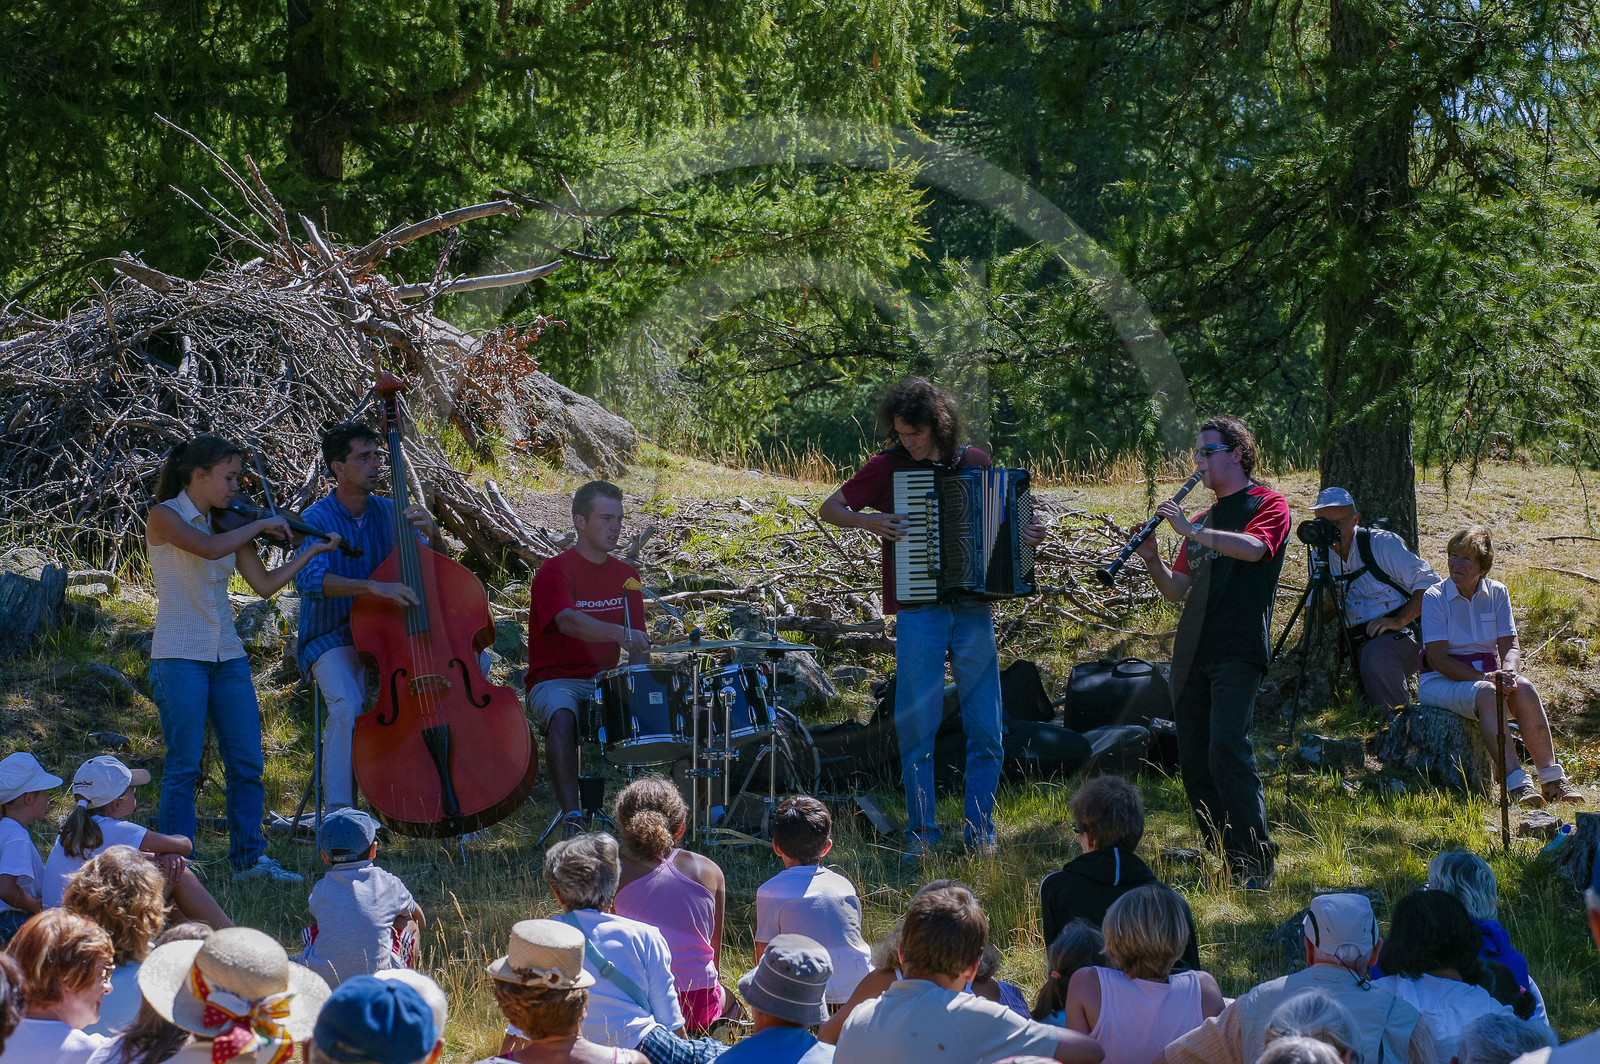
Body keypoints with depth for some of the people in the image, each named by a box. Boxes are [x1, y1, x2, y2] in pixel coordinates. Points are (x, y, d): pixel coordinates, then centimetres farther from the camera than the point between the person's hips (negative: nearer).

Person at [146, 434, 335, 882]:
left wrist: (311, 550, 4)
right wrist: (261, 525, -13)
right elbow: (210, 548, -25)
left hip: (227, 656, 6)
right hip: (180, 656, -6)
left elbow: (265, 585, 10)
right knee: (184, 766, -5)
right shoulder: (163, 517, -7)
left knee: (247, 763, 4)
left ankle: (248, 856, 14)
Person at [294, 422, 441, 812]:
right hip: (330, 639, -4)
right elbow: (309, 579, -28)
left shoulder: (390, 511, 7)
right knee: (348, 705, -35)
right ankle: (338, 813, -26)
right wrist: (375, 586, -40)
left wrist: (431, 534, -19)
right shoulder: (317, 519, -9)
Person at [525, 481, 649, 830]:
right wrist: (620, 634, -46)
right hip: (555, 682, -5)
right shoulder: (554, 571, -10)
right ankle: (572, 818, -36)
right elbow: (568, 621, -30)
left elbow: (637, 644, 12)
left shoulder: (626, 575, 11)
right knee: (562, 717, -37)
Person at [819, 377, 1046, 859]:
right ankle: (921, 830, 7)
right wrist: (867, 520, -11)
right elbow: (829, 507, 7)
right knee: (916, 726, -3)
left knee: (986, 728, 2)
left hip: (972, 610, 2)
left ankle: (980, 829, 13)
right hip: (919, 611, -2)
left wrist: (1028, 535, 0)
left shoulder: (975, 462, 8)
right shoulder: (889, 466, 1)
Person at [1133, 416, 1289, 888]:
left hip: (1238, 650, -7)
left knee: (1227, 749, -20)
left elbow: (1252, 548, -19)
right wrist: (1152, 560, 1)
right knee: (1193, 759, 3)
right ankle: (1221, 857, 10)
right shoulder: (1204, 519, 23)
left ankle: (1256, 861, -18)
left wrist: (1189, 530, -17)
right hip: (1191, 651, 7)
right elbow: (1177, 590, 20)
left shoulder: (1267, 504, 3)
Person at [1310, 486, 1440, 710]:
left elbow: (1429, 583, -10)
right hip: (1359, 646, 5)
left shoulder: (1382, 543, -6)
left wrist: (1399, 620, -21)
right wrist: (1328, 605, -12)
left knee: (1375, 654, -37)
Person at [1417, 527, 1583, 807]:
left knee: (1525, 689, -29)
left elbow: (1510, 646, 1)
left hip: (1487, 675, 4)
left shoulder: (1497, 593, 7)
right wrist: (1484, 678, -25)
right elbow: (1437, 658, -14)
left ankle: (1552, 778, -35)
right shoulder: (1435, 597, -6)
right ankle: (1516, 781, -47)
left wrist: (1508, 672, -23)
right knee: (1487, 694, -36)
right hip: (1441, 682, -4)